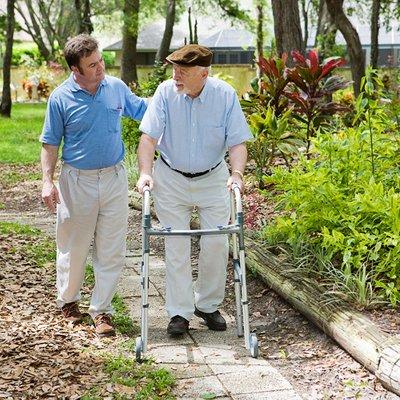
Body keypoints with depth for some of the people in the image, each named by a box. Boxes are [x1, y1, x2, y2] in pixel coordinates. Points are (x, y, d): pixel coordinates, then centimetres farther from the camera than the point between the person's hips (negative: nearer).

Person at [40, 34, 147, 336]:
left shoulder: (117, 88, 1)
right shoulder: (61, 98, -8)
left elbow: (143, 109, 17)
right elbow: (51, 143, -2)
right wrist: (48, 181, -10)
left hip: (114, 177, 2)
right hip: (77, 181, -2)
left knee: (111, 250, 3)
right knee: (73, 246, 11)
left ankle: (102, 309, 14)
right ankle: (68, 300, 33)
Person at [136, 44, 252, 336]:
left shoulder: (226, 95, -13)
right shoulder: (166, 92, -14)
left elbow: (237, 142, -12)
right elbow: (149, 136, -16)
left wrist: (237, 173, -28)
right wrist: (146, 172, -28)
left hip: (213, 178, 1)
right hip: (171, 179, 0)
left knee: (216, 243, 1)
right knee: (176, 246, 0)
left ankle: (209, 305, 20)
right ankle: (180, 312, 10)